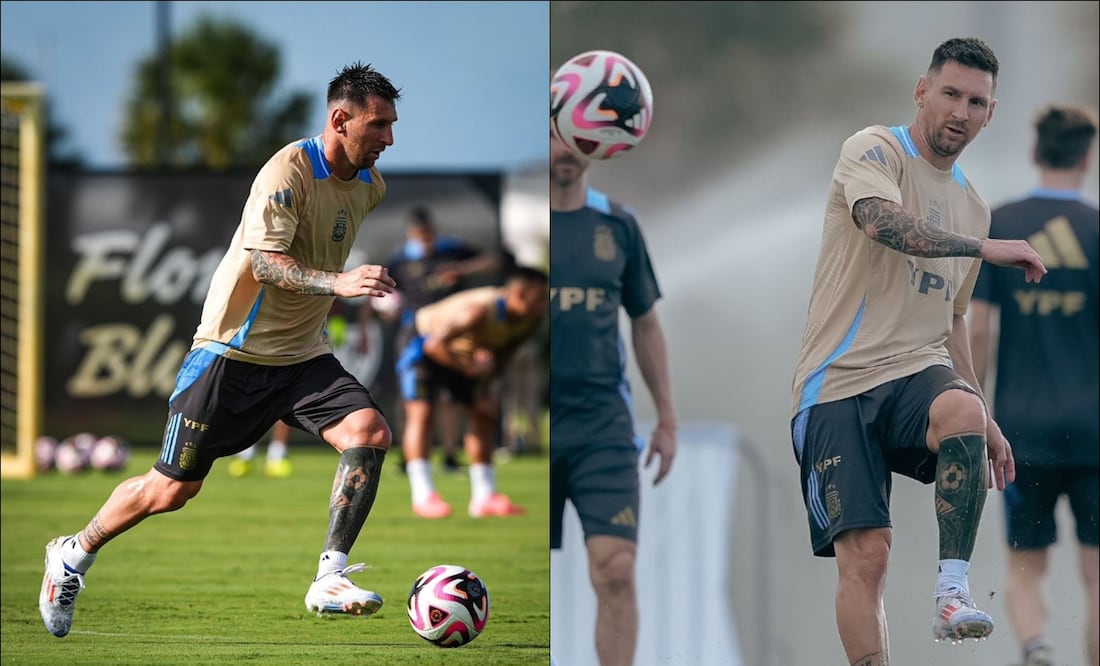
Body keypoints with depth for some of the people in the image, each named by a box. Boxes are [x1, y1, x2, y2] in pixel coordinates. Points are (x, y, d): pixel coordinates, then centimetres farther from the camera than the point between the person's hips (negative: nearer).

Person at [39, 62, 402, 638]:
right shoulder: (287, 171, -20)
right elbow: (264, 262, -29)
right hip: (234, 352, -6)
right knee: (172, 489, 1)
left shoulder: (369, 184, 4)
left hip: (303, 354, 6)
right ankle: (73, 555, 26)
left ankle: (329, 580, -18)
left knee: (369, 432, -21)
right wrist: (337, 282, -42)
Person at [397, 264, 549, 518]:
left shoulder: (531, 321, -14)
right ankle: (423, 495, -22)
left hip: (461, 353, 8)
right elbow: (434, 345, -42)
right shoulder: (479, 310, -41)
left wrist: (484, 387, -7)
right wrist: (471, 369, -38)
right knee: (420, 412, -19)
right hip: (425, 342, -8)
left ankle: (484, 497, 13)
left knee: (483, 415, 7)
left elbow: (502, 354, 2)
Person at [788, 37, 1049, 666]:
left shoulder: (973, 206, 20)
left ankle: (955, 590, -31)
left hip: (920, 376, 4)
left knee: (962, 409, -34)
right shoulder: (875, 151, 0)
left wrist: (986, 425, 28)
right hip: (839, 385, -4)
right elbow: (885, 222, -23)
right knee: (864, 554, -14)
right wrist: (987, 248, -21)